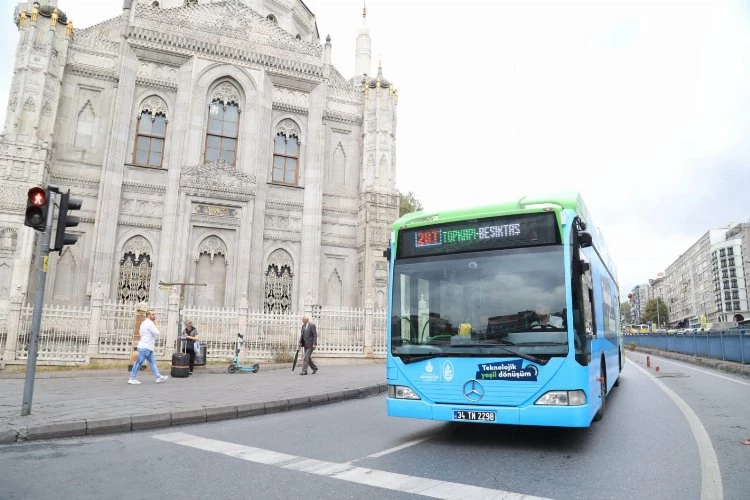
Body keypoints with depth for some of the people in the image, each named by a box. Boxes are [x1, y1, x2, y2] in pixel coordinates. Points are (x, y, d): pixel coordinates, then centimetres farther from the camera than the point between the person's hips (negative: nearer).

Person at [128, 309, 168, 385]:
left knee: (152, 361, 10)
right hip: (145, 347, -10)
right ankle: (132, 379, 3)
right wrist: (155, 324, -4)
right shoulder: (150, 323, -15)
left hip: (146, 347, 10)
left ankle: (158, 377, 13)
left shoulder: (145, 323, 17)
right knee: (138, 362, -4)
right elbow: (157, 334, -14)